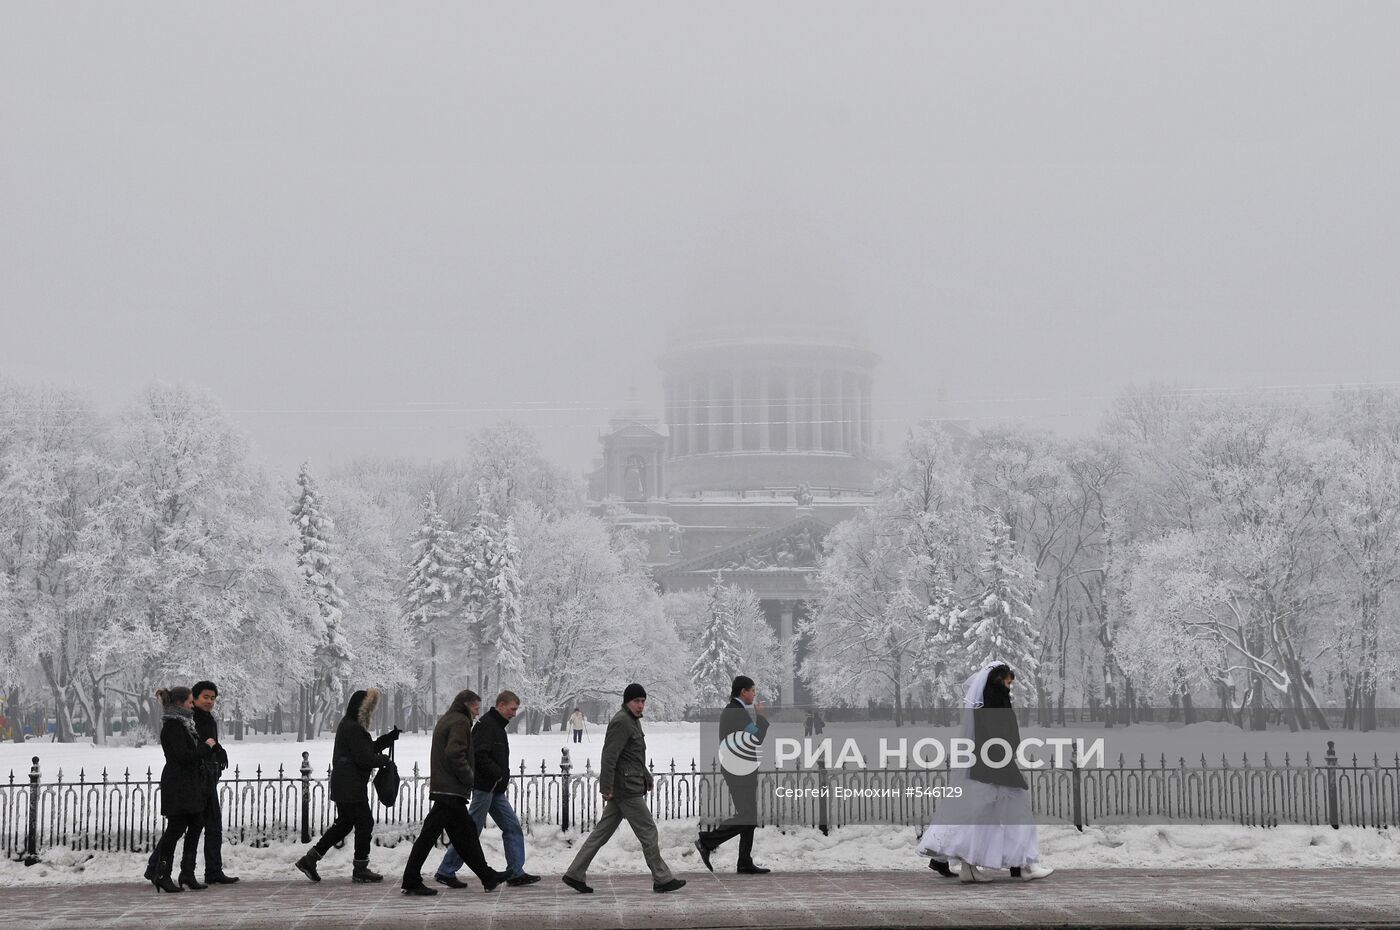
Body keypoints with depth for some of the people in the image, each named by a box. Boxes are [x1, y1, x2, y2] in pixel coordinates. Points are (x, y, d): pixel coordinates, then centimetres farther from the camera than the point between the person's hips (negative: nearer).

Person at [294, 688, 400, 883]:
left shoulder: (349, 726, 17)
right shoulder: (353, 728, -17)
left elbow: (370, 747, 21)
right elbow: (364, 757, -21)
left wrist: (393, 735, 13)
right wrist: (384, 760, -5)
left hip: (343, 787, 11)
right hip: (352, 788, -11)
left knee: (343, 824, 15)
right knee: (364, 823, -2)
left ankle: (309, 860, 14)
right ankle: (360, 870, 4)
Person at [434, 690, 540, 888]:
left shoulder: (497, 726, 18)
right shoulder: (486, 725, -14)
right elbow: (479, 756, -24)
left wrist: (502, 778, 13)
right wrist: (499, 774, -19)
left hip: (496, 790, 10)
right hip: (485, 788, -10)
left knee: (512, 827, 6)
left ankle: (515, 873, 8)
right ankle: (445, 871, 3)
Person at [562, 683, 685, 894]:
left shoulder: (633, 721, 19)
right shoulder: (621, 722, -15)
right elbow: (609, 756, -20)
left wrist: (647, 778, 27)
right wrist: (607, 788, -23)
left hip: (629, 787, 10)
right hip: (626, 789, -10)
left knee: (602, 831, 10)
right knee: (648, 831, -2)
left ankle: (575, 874, 11)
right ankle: (662, 879, 5)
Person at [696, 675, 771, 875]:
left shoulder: (728, 711, 16)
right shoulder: (738, 712, -16)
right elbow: (758, 737, -18)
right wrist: (761, 715, -7)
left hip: (738, 773, 11)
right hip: (741, 773, -11)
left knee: (749, 817, 10)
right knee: (747, 817, -11)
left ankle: (745, 864, 10)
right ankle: (707, 841, -8)